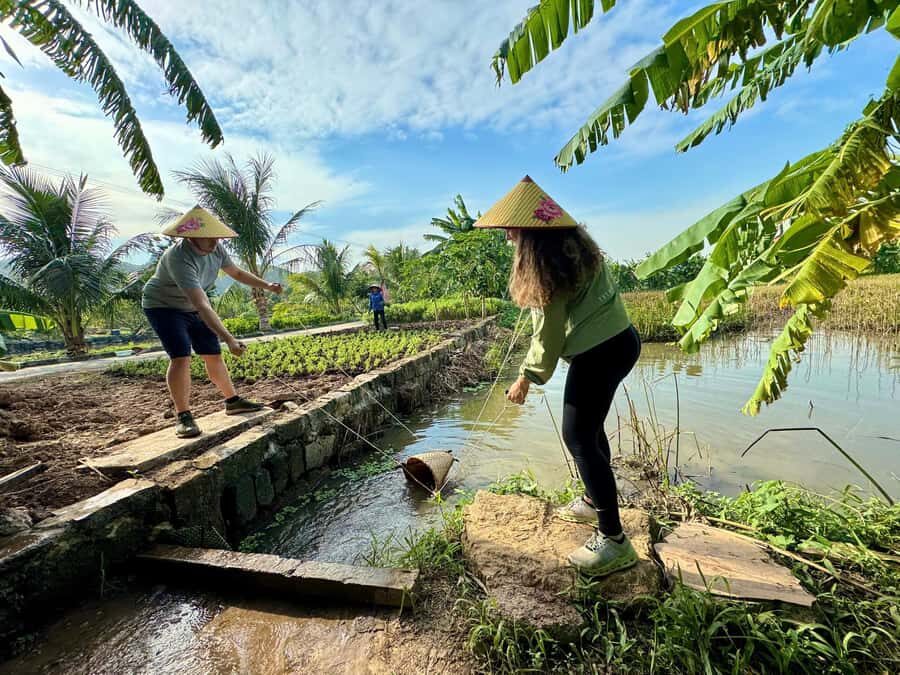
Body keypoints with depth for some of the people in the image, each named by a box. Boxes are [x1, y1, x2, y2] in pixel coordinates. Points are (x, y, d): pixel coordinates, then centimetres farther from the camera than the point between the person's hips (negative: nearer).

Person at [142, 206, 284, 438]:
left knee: (213, 355, 5)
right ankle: (183, 417, -10)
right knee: (181, 357, -20)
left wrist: (267, 285, -6)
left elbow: (237, 273, 6)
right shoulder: (180, 258, -36)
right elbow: (202, 305, -45)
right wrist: (229, 339, -51)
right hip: (163, 306, -7)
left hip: (192, 306, 7)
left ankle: (232, 401, 18)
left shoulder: (216, 249, -14)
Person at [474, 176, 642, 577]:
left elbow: (549, 330, -15)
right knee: (589, 428, 21)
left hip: (599, 352, -10)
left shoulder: (546, 264, -18)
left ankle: (613, 540, 5)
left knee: (579, 437, -3)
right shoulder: (574, 244, 9)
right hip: (619, 341, 10)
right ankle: (595, 502, 39)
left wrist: (527, 377, -6)